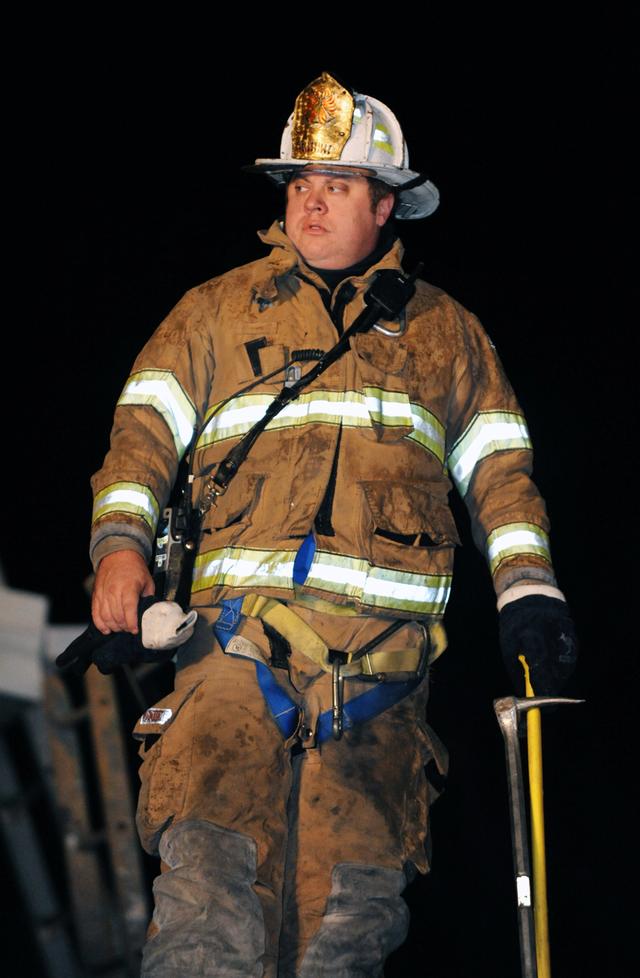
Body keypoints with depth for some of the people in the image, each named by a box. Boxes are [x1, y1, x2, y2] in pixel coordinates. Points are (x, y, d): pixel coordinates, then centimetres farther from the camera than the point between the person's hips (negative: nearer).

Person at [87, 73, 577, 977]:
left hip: (383, 648, 1)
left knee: (352, 887, -8)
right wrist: (121, 541, -6)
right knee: (213, 863, -19)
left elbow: (497, 467, 19)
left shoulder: (445, 333, 21)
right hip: (242, 630, -1)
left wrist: (527, 588, 6)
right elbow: (147, 429, 11)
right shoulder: (219, 311, 19)